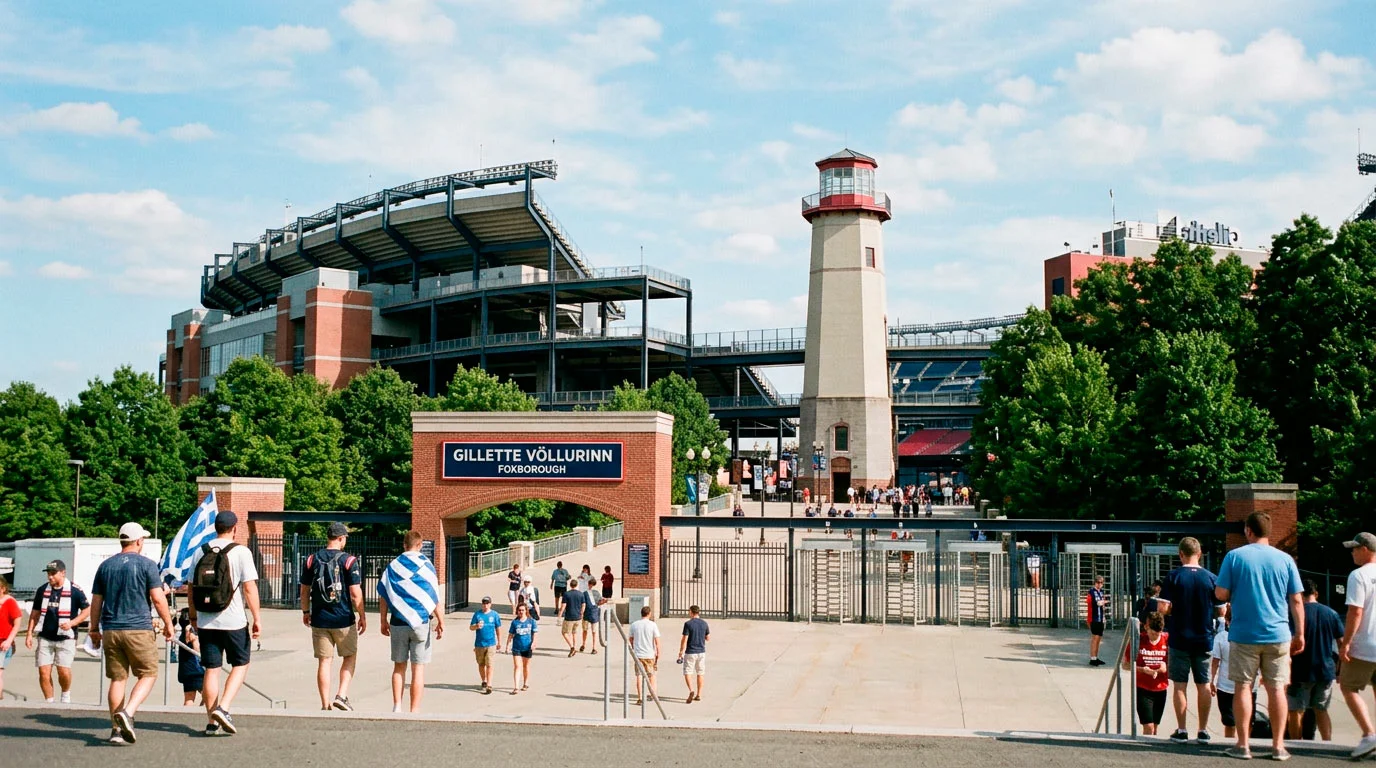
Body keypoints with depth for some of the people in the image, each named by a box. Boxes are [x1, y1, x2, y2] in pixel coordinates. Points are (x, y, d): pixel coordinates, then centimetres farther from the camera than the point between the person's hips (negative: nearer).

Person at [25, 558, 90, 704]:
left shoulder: (75, 591, -5)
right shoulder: (42, 590, 8)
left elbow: (87, 610, 0)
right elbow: (35, 613, 15)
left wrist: (71, 623, -13)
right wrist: (29, 633, 8)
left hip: (66, 638, -3)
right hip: (45, 638, 3)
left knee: (64, 671, -9)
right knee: (44, 672, -2)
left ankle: (66, 694, 20)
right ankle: (49, 702, 11)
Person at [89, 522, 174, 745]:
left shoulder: (105, 566, 10)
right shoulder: (147, 565, -4)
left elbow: (96, 601, 12)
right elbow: (158, 599, -9)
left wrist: (94, 629, 21)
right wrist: (168, 624, 2)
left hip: (111, 631, 5)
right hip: (139, 629, -5)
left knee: (117, 679, 9)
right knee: (148, 675, 5)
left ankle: (117, 729, 8)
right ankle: (127, 713, -16)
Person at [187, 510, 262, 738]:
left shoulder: (201, 551, 6)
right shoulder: (241, 552, -7)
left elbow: (191, 587, 12)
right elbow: (249, 587, -12)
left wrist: (193, 616, 23)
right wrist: (257, 618, -7)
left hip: (206, 621, 4)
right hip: (234, 620, -4)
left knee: (211, 669, 9)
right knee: (240, 664, 12)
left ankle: (212, 722, 10)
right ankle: (223, 708, -6)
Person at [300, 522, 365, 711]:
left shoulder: (312, 560, 3)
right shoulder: (349, 561, -9)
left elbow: (304, 590, 8)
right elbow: (355, 593, -10)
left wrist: (305, 612, 22)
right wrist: (362, 616, 0)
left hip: (319, 619, 3)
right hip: (344, 619, -3)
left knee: (324, 662, 7)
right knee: (350, 656, 15)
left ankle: (325, 705, 9)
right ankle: (342, 695, 2)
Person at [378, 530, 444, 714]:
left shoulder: (393, 565, 5)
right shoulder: (425, 565, -4)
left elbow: (383, 595, 4)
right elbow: (434, 596, -7)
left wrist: (383, 621, 12)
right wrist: (440, 621, -3)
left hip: (397, 623, 3)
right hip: (420, 622, -3)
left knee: (399, 666, 13)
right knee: (418, 668, 2)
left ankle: (397, 707, 9)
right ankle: (414, 711, 2)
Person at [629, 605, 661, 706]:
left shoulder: (634, 625, 1)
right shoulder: (653, 625, -6)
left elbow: (630, 639, 10)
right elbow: (657, 641, -8)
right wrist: (658, 653, 1)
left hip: (638, 654, 1)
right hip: (650, 654, -1)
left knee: (639, 675, 3)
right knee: (651, 674, 15)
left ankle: (640, 698, -2)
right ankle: (653, 693, 25)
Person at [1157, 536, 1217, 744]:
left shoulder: (1173, 577, -8)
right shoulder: (1211, 578, -2)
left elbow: (1163, 608, -13)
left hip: (1179, 639, -2)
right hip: (1204, 639, 2)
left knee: (1180, 685, 5)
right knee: (1204, 685, 9)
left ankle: (1181, 730, 5)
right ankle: (1203, 730, 12)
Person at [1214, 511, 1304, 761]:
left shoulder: (1234, 556, -4)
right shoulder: (1285, 559, 2)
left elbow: (1220, 594, -5)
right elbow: (1296, 600, 2)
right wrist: (1300, 634, 9)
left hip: (1244, 635, -1)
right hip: (1278, 635, 2)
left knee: (1243, 687, 6)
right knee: (1276, 688, 7)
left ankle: (1243, 745, 8)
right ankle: (1278, 745, 9)